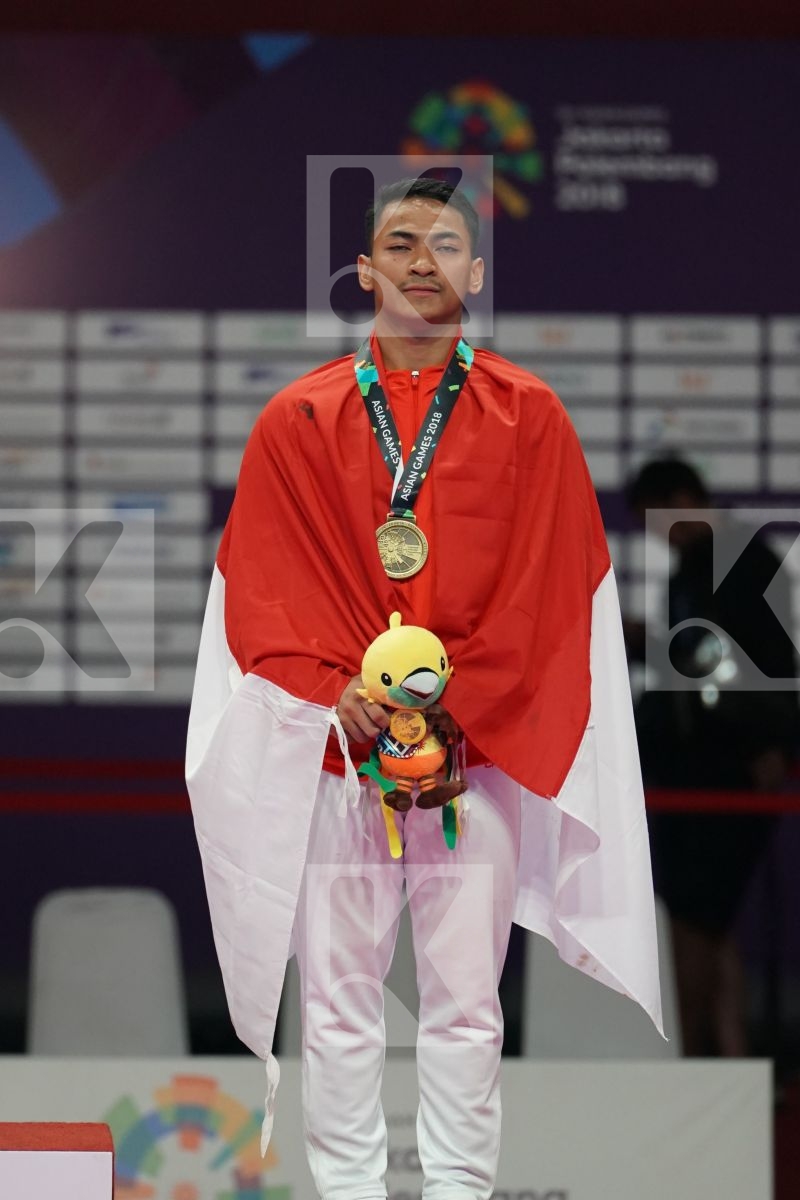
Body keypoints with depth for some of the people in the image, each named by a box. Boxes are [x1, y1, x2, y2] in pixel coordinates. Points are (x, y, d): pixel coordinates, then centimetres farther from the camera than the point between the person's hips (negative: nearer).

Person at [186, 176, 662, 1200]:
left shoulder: (530, 419, 7)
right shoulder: (297, 421, 8)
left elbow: (545, 588, 2)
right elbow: (264, 588, 3)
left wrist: (454, 708, -8)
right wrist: (344, 695, -11)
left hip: (483, 749, 0)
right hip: (333, 753, 0)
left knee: (466, 1005, 0)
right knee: (338, 1004, 0)